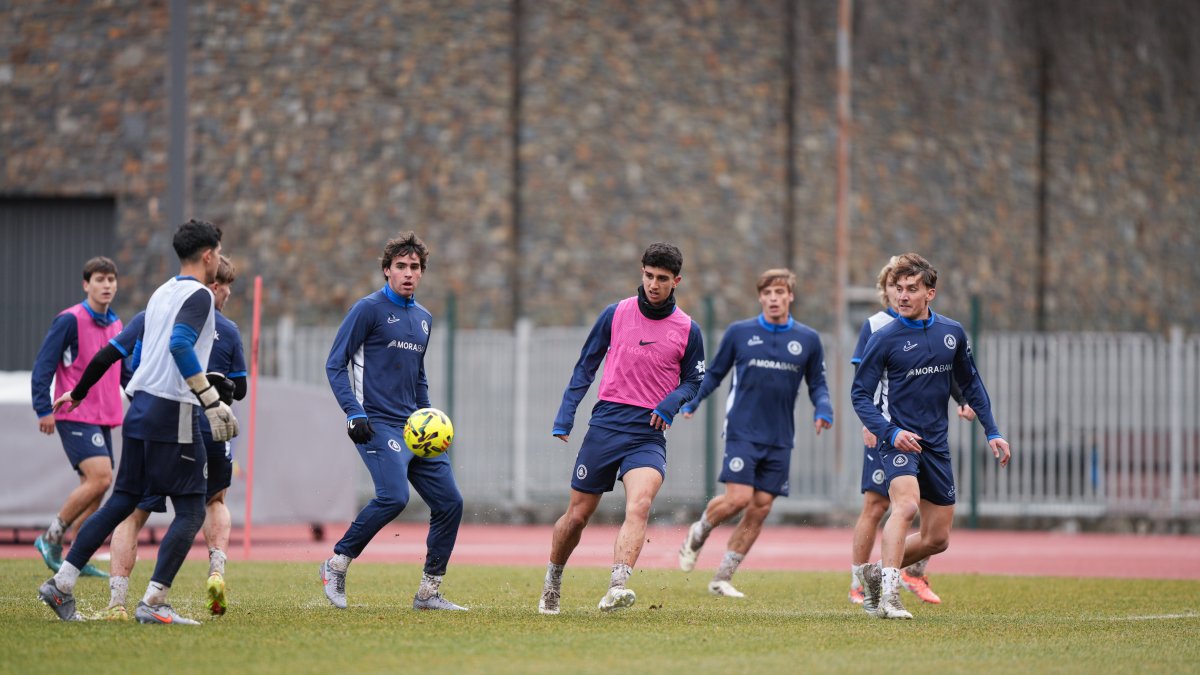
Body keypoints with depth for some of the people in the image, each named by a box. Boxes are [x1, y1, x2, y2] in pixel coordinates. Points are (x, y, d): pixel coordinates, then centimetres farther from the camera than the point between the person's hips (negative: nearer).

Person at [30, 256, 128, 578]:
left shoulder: (116, 326, 14)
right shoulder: (70, 320, -9)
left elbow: (125, 373, 25)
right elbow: (44, 365, -10)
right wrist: (44, 409, -15)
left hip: (103, 418, 8)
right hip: (76, 416, -8)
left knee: (95, 485, 5)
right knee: (100, 477, -20)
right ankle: (51, 537, -8)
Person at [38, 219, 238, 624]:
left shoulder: (162, 293, 18)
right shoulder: (198, 295, -8)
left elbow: (117, 348, 23)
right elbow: (180, 345, -25)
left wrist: (78, 393, 33)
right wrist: (211, 402, -26)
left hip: (140, 408, 8)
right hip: (173, 411, -8)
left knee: (122, 502, 14)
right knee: (190, 512, -4)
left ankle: (61, 584, 11)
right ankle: (152, 603, -12)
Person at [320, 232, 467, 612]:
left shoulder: (424, 318, 18)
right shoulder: (369, 309, -4)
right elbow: (335, 364, -6)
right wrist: (354, 413, -16)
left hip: (413, 426, 7)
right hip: (378, 424, -7)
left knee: (449, 501, -1)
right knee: (393, 496, -26)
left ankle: (429, 592, 8)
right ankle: (337, 564, -7)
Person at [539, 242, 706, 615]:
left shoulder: (688, 330, 3)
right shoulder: (616, 314, 4)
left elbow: (694, 380, 14)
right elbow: (586, 366, 11)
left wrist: (673, 401, -7)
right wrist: (565, 415, 4)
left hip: (649, 433, -1)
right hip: (605, 426, 1)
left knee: (639, 505, -26)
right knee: (578, 515, 6)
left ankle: (616, 588, -37)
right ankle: (552, 583, 30)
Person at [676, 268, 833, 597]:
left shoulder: (808, 340, 6)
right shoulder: (739, 332, 1)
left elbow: (817, 384, 14)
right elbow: (714, 373, 10)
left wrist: (823, 410, -6)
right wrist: (691, 401, -5)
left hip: (780, 440, 3)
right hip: (743, 431, -3)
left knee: (761, 508, 0)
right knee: (738, 498, -17)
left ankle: (722, 579, 10)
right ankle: (697, 534, 14)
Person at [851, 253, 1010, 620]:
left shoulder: (952, 333, 5)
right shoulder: (884, 339, -9)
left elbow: (970, 384, 17)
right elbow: (860, 394, -8)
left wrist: (992, 432, 11)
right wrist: (890, 432, -23)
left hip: (935, 443, 6)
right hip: (899, 438, -6)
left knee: (937, 539, 8)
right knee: (906, 505, -31)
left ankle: (877, 571, 28)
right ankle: (888, 596, -34)